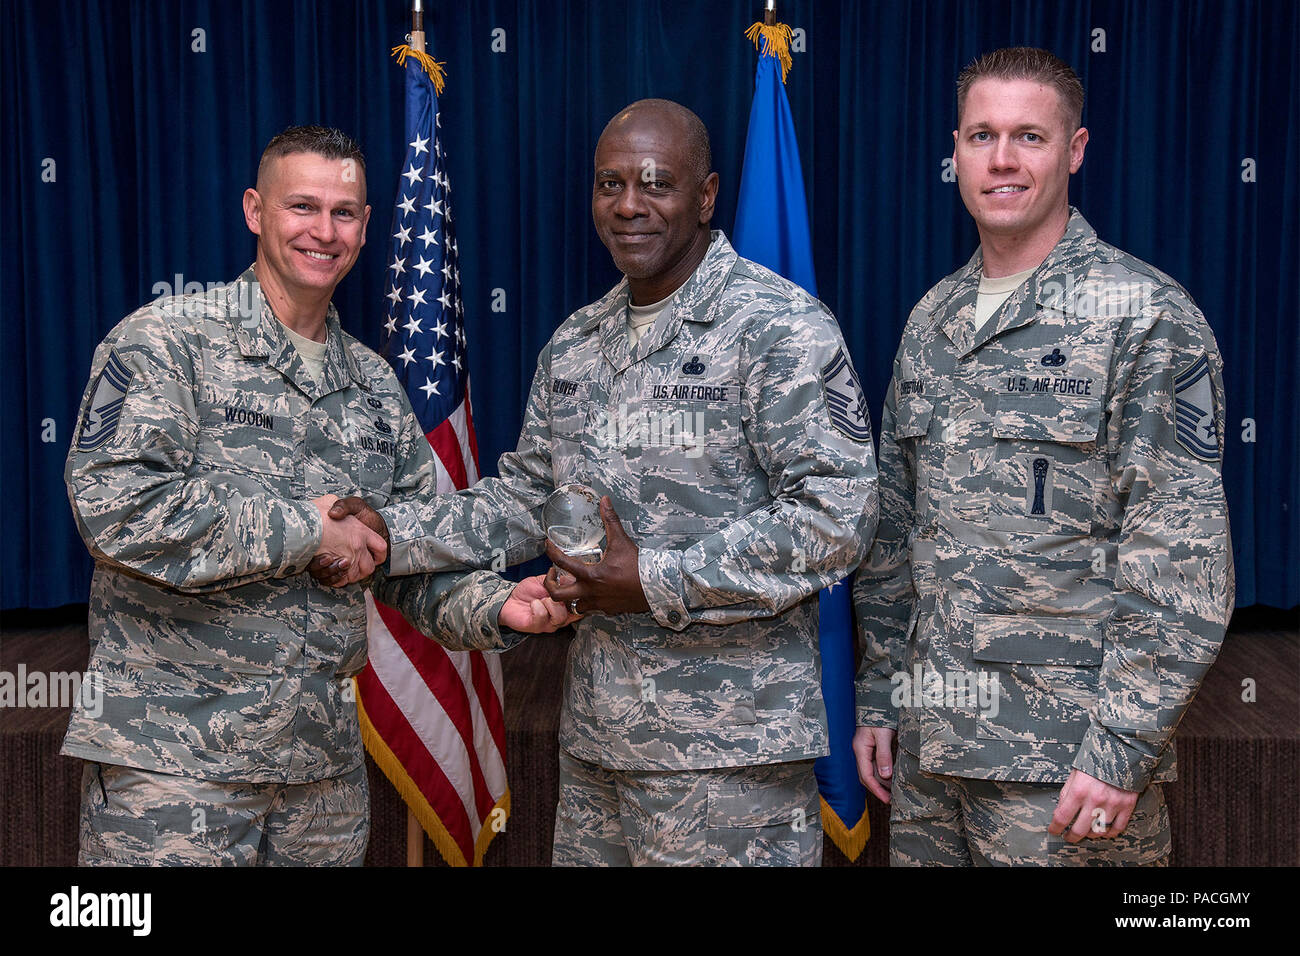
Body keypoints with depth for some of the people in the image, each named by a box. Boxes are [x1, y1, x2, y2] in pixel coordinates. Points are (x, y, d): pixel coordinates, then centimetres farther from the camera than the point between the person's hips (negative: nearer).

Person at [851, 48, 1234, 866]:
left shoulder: (1146, 315, -8)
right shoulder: (931, 322, 11)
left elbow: (1184, 560, -12)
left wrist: (1125, 745, -16)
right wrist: (878, 697, 12)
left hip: (1067, 757, -5)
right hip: (929, 739, 6)